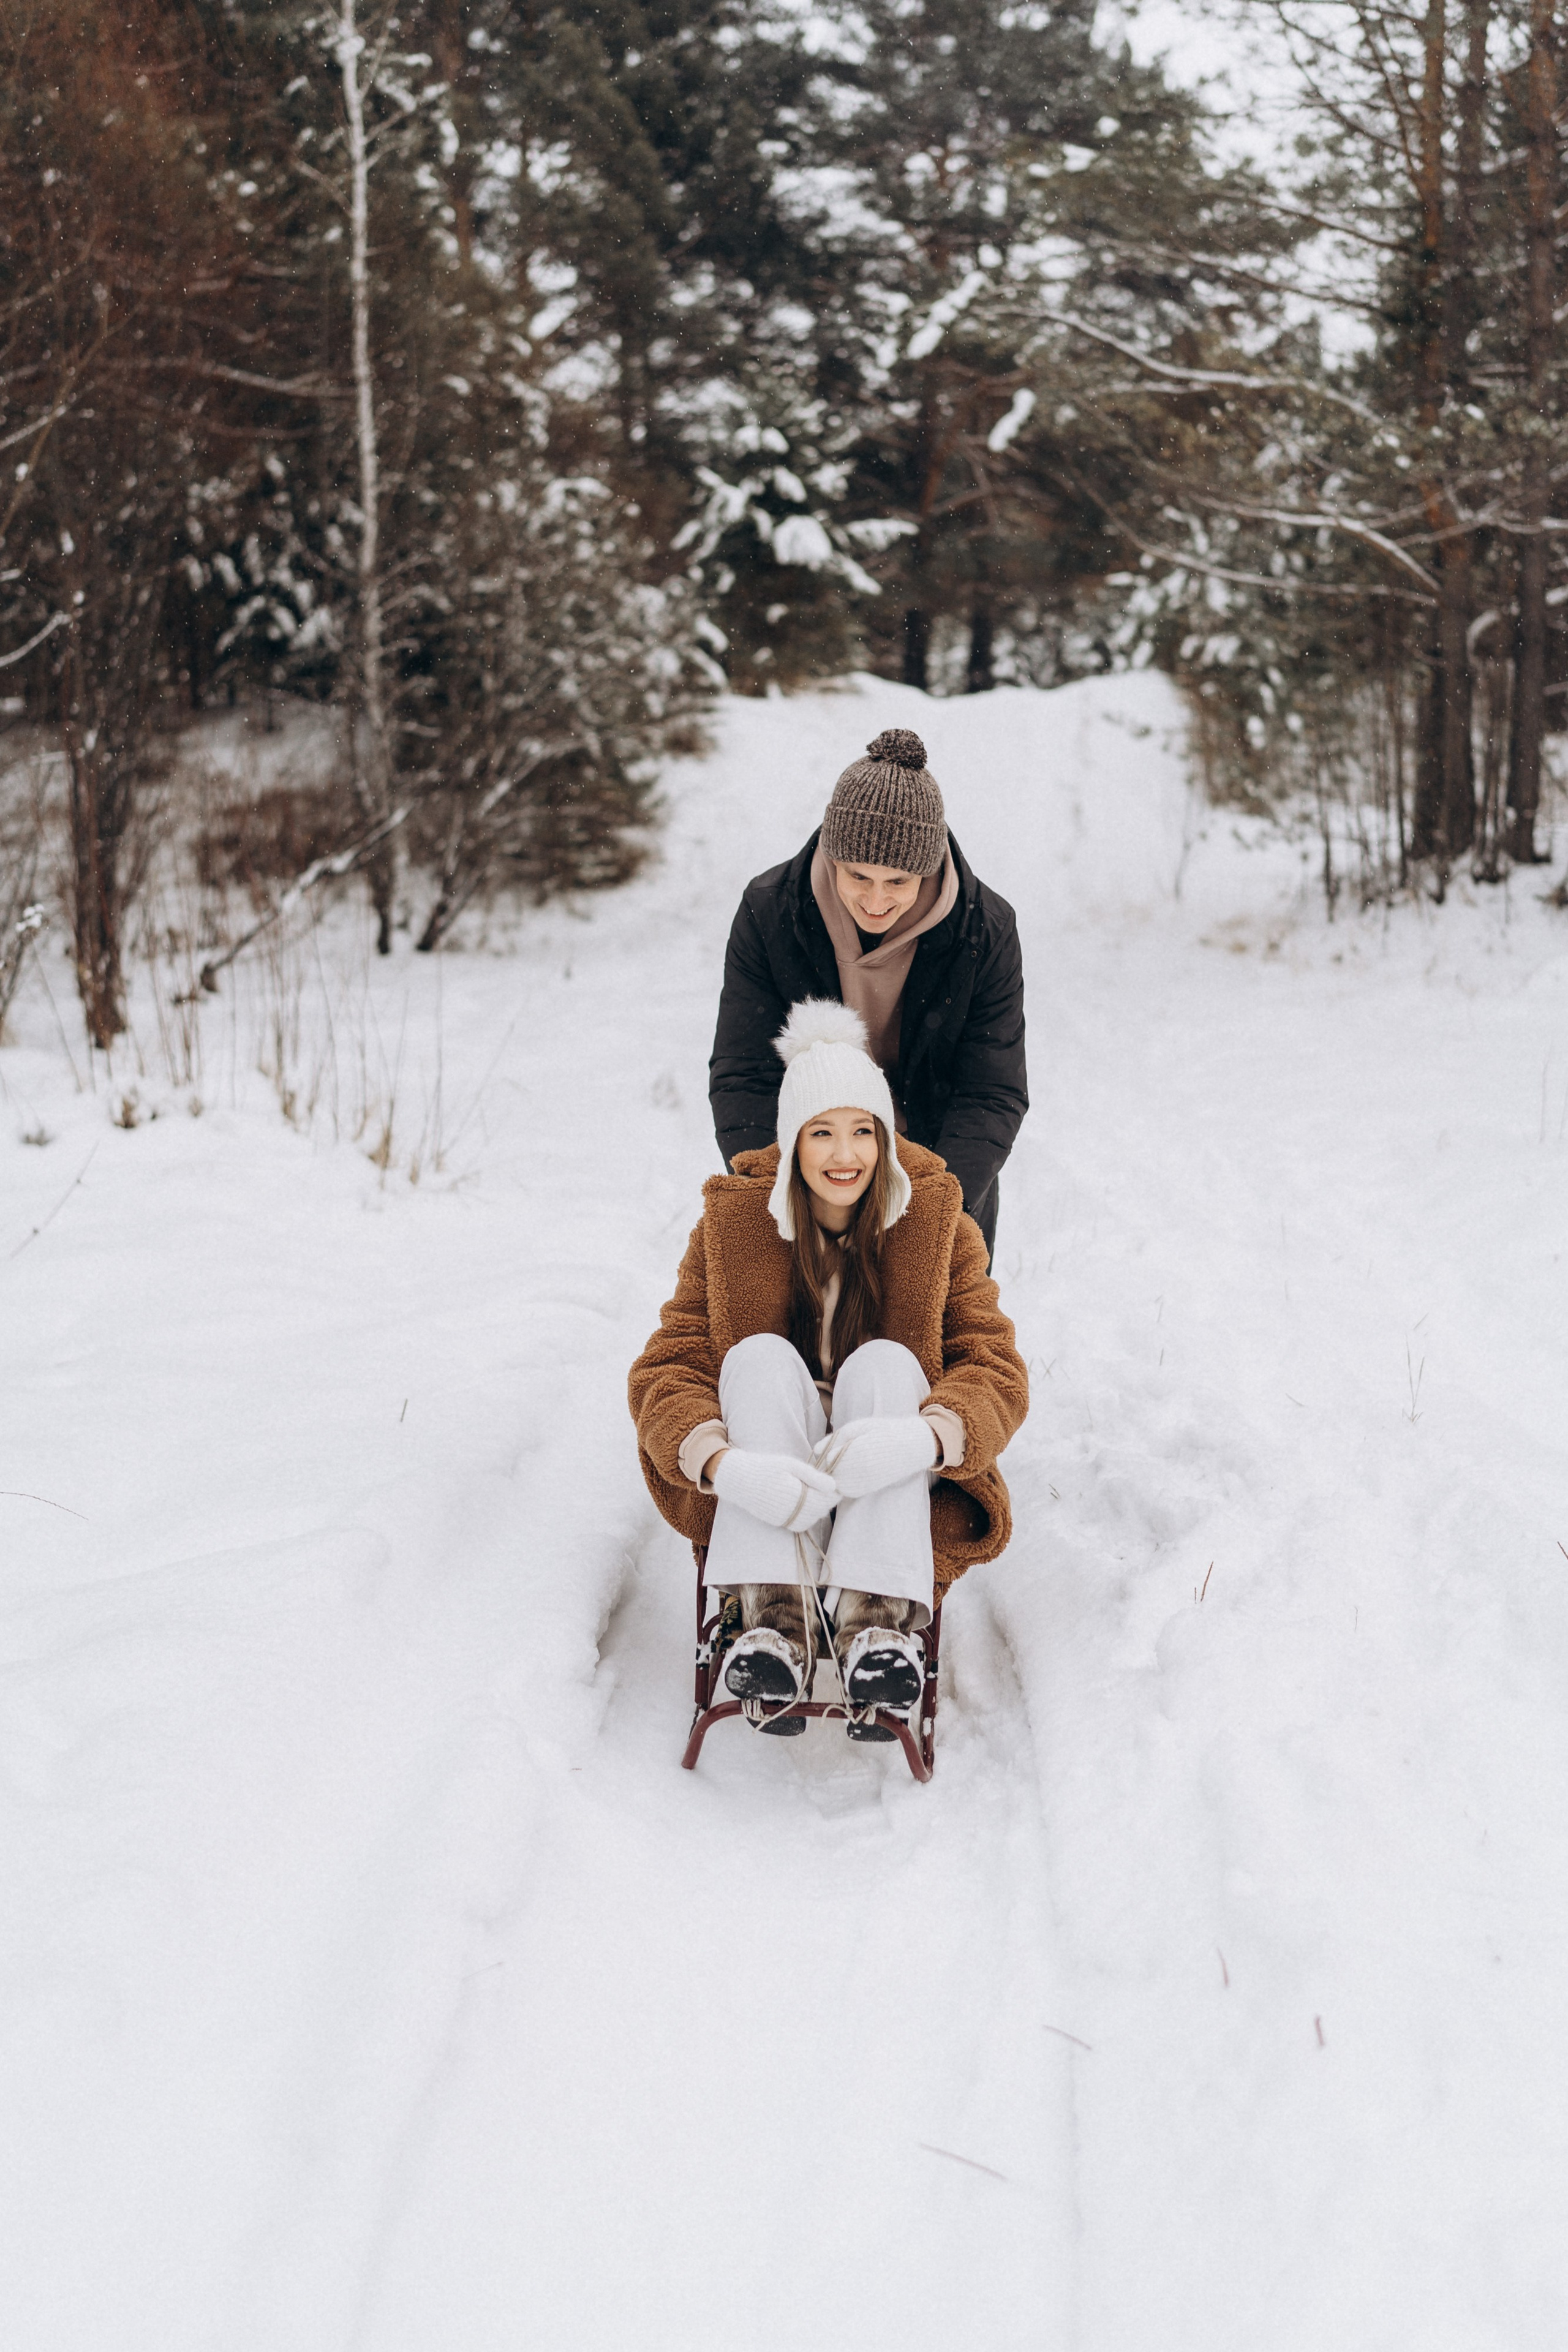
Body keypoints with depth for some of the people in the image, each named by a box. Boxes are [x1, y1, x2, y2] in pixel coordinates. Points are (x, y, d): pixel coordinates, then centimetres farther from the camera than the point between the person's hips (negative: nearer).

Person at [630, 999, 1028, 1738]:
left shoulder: (940, 1226, -1)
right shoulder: (733, 1225, -2)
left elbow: (997, 1371, -11)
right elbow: (664, 1370, -10)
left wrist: (923, 1438, -35)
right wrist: (723, 1463, -34)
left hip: (895, 1489, 0)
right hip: (766, 1485, 0)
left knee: (885, 1363, -27)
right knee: (760, 1356, -27)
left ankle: (876, 1620, -42)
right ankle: (775, 1616, -42)